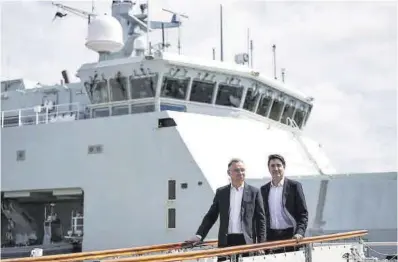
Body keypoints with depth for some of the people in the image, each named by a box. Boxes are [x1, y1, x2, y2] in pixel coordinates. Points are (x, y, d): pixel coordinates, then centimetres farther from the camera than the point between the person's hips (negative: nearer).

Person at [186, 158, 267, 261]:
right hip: (226, 242, 2)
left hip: (247, 242, -1)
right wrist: (199, 235, -1)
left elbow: (260, 219, 3)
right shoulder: (221, 192, 10)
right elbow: (211, 216, 11)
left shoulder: (254, 192, 5)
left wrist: (261, 245, -5)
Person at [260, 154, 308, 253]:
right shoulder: (264, 189, 12)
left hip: (290, 235, -3)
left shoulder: (294, 186, 1)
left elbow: (303, 213, -1)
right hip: (271, 237, 3)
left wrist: (300, 232, -15)